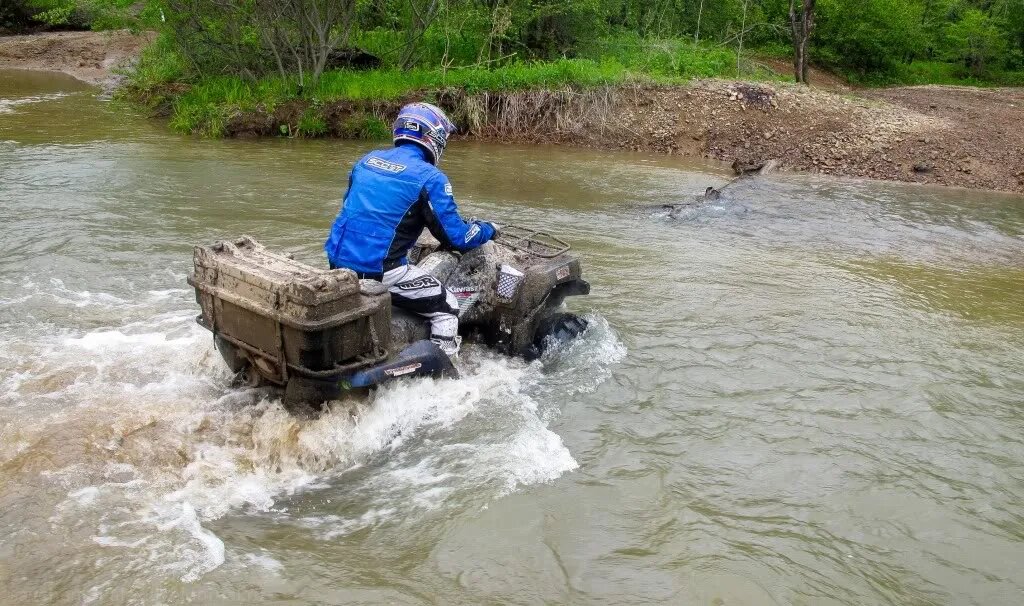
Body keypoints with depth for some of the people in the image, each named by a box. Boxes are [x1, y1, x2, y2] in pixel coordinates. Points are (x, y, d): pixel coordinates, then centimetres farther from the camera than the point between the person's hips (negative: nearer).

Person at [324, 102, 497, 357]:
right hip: (380, 270, -7)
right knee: (447, 307, 7)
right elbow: (457, 237, -9)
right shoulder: (429, 177, -10)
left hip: (338, 261, 8)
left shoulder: (367, 160, 11)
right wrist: (489, 229, 12)